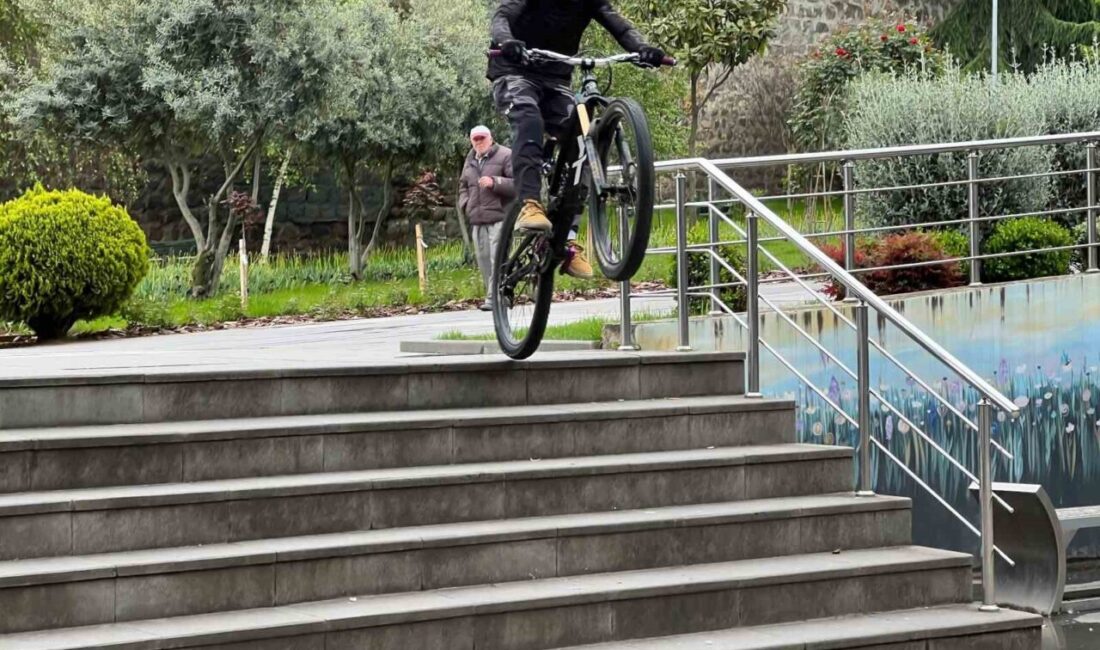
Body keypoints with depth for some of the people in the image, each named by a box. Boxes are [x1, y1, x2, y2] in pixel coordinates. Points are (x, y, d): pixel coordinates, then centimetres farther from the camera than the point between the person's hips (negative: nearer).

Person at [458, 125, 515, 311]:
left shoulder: (505, 156, -1)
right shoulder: (470, 162, 20)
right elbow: (463, 186, 33)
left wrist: (495, 182, -19)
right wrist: (465, 205, 14)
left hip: (499, 217, -7)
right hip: (477, 219, 7)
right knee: (483, 260, 5)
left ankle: (494, 298, -17)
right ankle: (492, 295, 12)